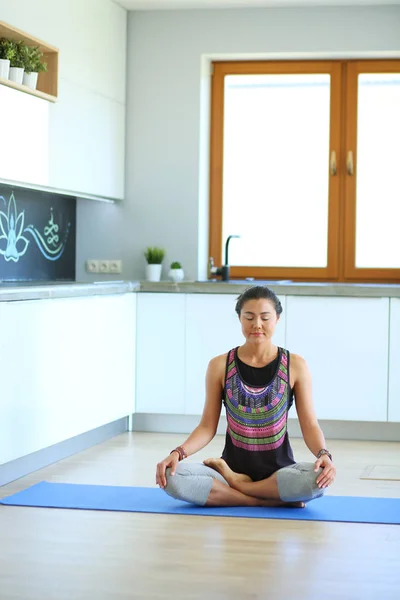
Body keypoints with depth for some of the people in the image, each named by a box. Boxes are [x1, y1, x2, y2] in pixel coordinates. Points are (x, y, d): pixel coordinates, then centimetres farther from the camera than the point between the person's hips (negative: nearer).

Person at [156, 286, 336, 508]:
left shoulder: (295, 366, -2)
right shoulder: (219, 366, -1)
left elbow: (309, 424, -3)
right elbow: (207, 426, 1)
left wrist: (324, 454, -24)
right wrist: (178, 452, -17)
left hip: (279, 471, -1)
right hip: (233, 467, 1)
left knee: (318, 478, -35)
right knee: (172, 477, -28)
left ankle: (235, 486, -12)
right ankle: (275, 499, -21)